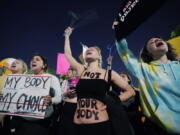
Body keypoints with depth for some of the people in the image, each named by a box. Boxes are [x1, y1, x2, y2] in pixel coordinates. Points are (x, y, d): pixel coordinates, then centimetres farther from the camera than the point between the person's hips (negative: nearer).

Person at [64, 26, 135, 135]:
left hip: (100, 125, -2)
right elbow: (67, 54, 16)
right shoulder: (81, 70, 7)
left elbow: (131, 91, 4)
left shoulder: (108, 73, 0)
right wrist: (67, 36, 26)